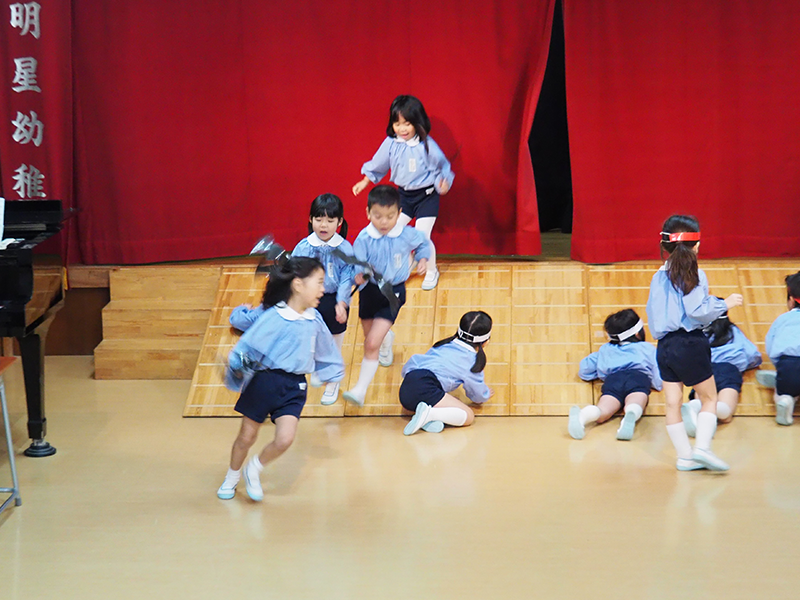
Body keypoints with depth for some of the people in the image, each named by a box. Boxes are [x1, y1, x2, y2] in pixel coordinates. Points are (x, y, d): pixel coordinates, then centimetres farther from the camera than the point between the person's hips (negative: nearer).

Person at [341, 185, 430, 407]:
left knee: (372, 344, -14)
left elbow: (423, 244, 12)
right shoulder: (364, 239, -15)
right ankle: (386, 338, 60)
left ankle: (360, 390, -9)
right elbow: (357, 264, -17)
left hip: (393, 294, -2)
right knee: (370, 340, 22)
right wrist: (358, 275, -38)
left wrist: (423, 259, -5)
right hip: (369, 291, 2)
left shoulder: (407, 234, -10)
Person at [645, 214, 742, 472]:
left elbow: (651, 312, 9)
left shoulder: (659, 277, 8)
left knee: (672, 403, 6)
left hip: (664, 345, 6)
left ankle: (685, 456, 10)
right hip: (690, 344, -6)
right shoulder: (693, 274, -10)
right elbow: (697, 310, -17)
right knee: (709, 397, 7)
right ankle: (702, 447, -9)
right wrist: (724, 303, -6)